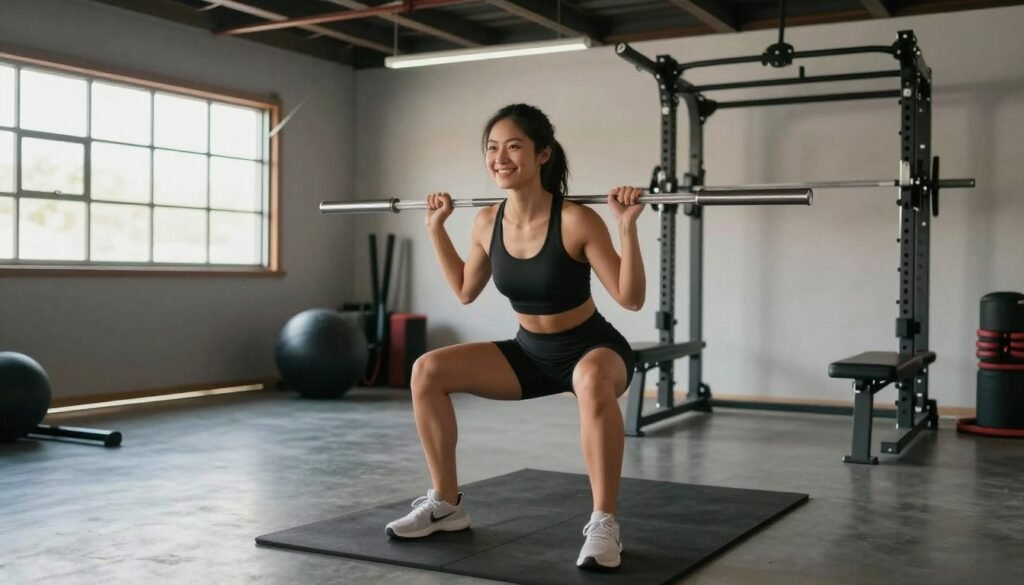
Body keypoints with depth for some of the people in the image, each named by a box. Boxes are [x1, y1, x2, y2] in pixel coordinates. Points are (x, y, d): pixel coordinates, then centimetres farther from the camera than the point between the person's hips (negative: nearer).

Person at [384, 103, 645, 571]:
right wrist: (436, 227, 6)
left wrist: (627, 226, -32)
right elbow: (465, 290, 10)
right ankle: (447, 504, 4)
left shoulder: (576, 220, -24)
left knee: (593, 383, -42)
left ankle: (603, 524, -27)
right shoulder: (487, 223, -8)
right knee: (427, 371, -10)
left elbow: (631, 299, -21)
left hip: (592, 348, -5)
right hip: (530, 352, 5)